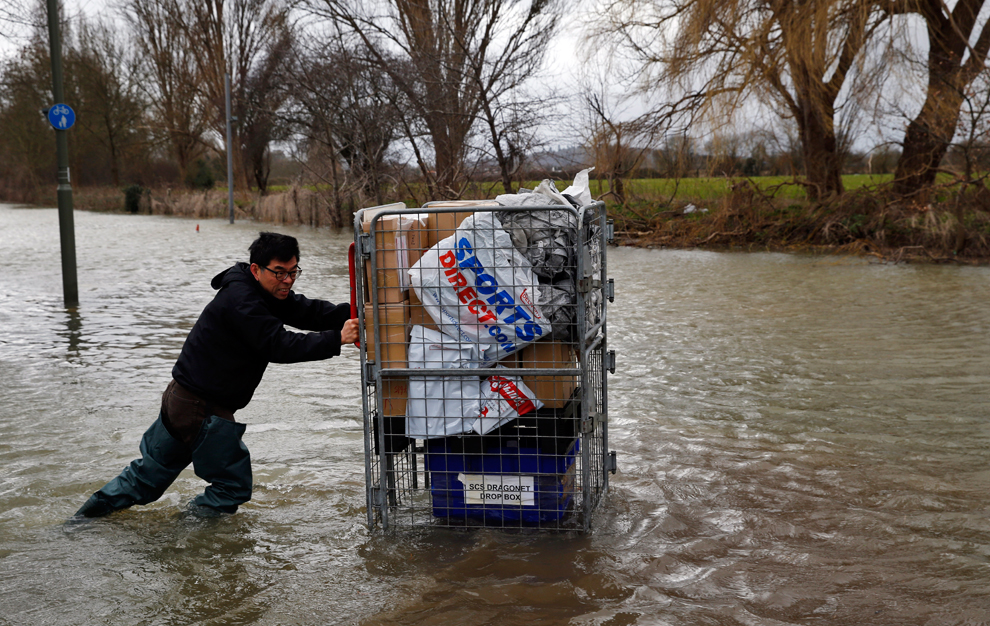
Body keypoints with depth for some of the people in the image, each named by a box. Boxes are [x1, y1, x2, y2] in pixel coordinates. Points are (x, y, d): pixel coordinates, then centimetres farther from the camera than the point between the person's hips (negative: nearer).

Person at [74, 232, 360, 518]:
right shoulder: (240, 301, -23)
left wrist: (352, 314, -15)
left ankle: (84, 519, 34)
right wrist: (336, 339, -34)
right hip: (202, 409, -10)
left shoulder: (269, 293, 7)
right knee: (234, 487, 2)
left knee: (148, 476, 24)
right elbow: (279, 345, -29)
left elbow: (309, 311, 1)